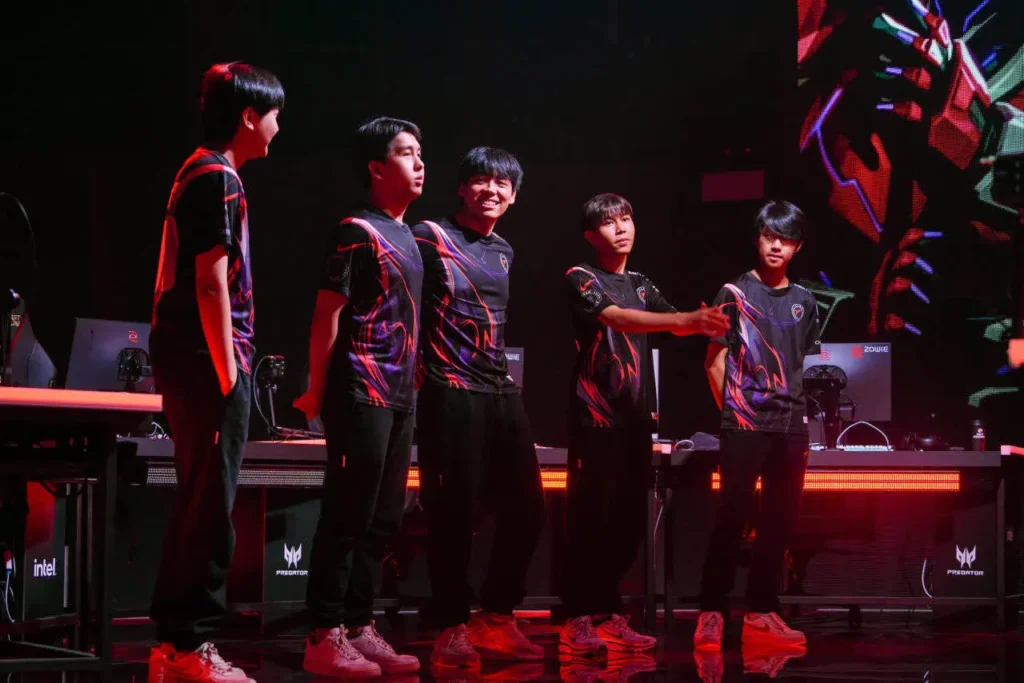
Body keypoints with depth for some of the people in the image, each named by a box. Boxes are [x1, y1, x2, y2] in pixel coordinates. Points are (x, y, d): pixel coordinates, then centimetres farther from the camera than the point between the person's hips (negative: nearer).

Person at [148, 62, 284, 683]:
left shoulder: (199, 174, 18)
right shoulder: (220, 179, -12)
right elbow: (212, 284, -18)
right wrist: (228, 375, -18)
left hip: (190, 363, 10)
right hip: (209, 363, -10)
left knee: (200, 504, 13)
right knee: (211, 507, -6)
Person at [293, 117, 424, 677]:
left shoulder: (406, 237, 17)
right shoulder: (357, 231, -8)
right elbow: (326, 314, -10)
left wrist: (410, 386, 17)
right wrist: (317, 392, -12)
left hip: (397, 398, 9)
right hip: (361, 395, -9)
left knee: (381, 521, 10)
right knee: (346, 519, -7)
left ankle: (359, 628, 17)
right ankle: (325, 639, -4)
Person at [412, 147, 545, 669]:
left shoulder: (504, 252, 18)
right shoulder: (430, 236, -3)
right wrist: (418, 373, -14)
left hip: (501, 392, 7)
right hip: (449, 392, -7)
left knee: (525, 508, 5)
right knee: (454, 512, -6)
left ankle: (496, 621, 16)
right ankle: (452, 628, 4)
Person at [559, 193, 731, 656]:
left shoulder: (641, 285, 18)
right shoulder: (580, 279, -2)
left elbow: (675, 326, 4)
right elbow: (617, 318, -19)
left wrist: (702, 323, -20)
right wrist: (688, 318, -30)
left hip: (636, 419, 6)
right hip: (595, 417, -6)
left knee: (626, 523, 6)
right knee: (589, 521, -8)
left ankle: (609, 616, 13)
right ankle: (578, 622, -6)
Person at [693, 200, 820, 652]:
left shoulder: (804, 302, 12)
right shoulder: (735, 293, 0)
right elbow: (715, 361, 1)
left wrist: (800, 409, 9)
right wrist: (732, 410, 0)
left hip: (792, 428, 5)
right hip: (744, 426, -5)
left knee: (779, 522, 6)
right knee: (731, 518, -8)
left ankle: (761, 614, 12)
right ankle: (712, 613, -6)